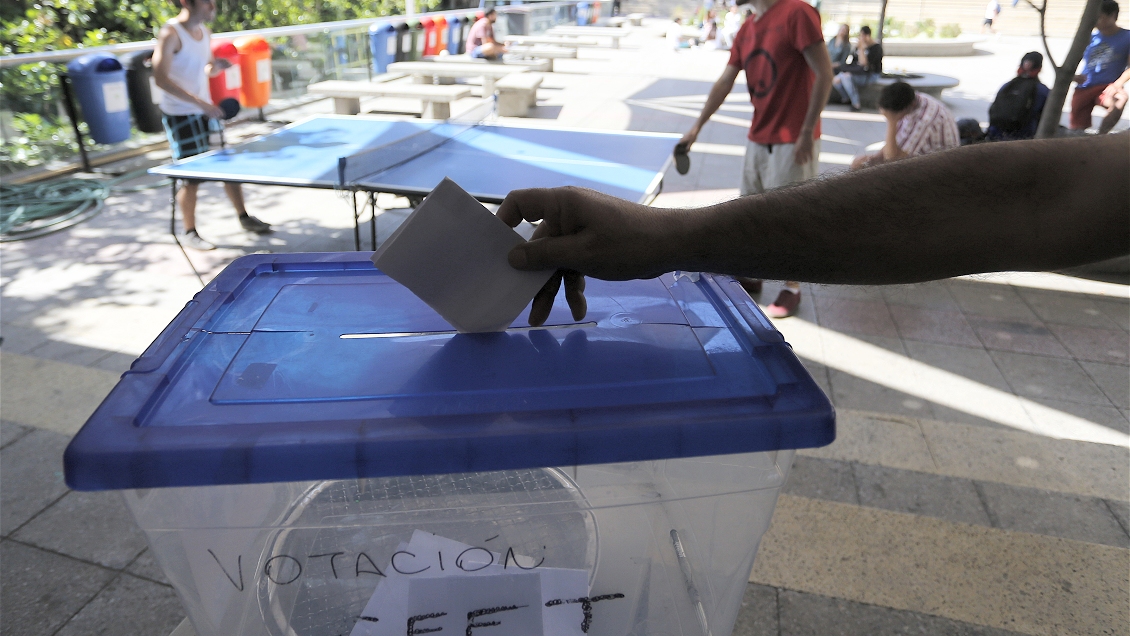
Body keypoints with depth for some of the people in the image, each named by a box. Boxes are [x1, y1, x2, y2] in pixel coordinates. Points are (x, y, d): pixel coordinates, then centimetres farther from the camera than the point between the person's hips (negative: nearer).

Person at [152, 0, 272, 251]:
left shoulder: (204, 32, 7)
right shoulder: (171, 34, -17)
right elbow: (161, 79, -24)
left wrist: (216, 67, -5)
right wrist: (200, 102, -31)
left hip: (207, 111, 7)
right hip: (180, 116, -7)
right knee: (191, 177, -1)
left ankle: (244, 217, 26)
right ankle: (190, 233, 14)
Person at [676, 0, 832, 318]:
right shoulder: (747, 29, 10)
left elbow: (824, 74, -15)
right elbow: (725, 82, 14)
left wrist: (807, 131, -17)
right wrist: (698, 126, 9)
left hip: (793, 141, -7)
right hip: (758, 138, 7)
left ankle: (792, 288, 15)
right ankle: (751, 276, 28)